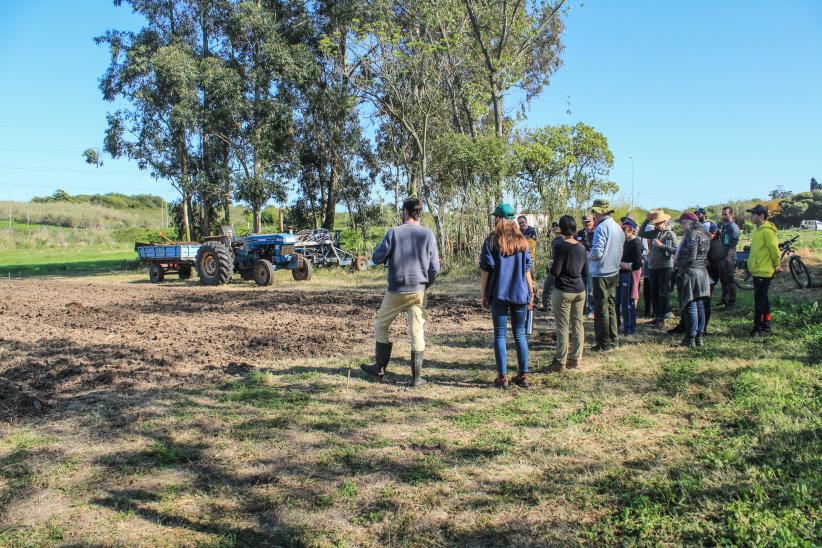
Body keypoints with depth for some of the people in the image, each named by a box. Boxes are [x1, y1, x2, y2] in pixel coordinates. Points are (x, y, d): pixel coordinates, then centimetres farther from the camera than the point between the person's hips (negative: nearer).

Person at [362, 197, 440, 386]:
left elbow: (377, 258, -5)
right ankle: (417, 376, 7)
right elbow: (435, 268, 0)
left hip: (396, 291, -2)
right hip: (418, 291, 2)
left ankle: (380, 367, 24)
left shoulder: (394, 232, -8)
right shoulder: (428, 235, -1)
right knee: (417, 332, 6)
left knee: (381, 327, 17)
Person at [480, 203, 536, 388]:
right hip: (520, 293, 3)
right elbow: (527, 270, 7)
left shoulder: (491, 241, -4)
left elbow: (485, 270, -5)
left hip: (499, 293, -3)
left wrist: (483, 295, 2)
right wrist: (531, 293, 13)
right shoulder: (522, 242, 6)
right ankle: (523, 376, 15)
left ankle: (502, 377, 5)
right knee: (520, 334, 12)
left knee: (500, 335, 4)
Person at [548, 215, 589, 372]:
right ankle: (576, 359, 17)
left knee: (562, 326, -2)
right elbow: (586, 272, 11)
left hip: (563, 291, -6)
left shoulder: (560, 246, -13)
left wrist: (551, 269, 5)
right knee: (578, 324, 10)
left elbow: (555, 271, -15)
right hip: (580, 290, 6)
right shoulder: (582, 247, 7)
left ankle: (560, 362, 1)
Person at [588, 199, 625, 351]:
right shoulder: (618, 227, 10)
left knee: (601, 309, -1)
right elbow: (620, 252, 14)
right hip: (614, 271, 8)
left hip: (601, 273, -8)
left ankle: (604, 343, 3)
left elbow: (597, 252, -23)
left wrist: (589, 256, -4)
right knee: (611, 307, 16)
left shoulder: (602, 227, -17)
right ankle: (613, 340, 22)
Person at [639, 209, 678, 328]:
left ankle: (662, 319, 2)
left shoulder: (670, 234, -3)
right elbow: (641, 233, 9)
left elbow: (676, 250, -10)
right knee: (654, 293, 11)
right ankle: (656, 316, 21)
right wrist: (646, 220, 3)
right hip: (652, 267, 6)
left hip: (665, 267, -6)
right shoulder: (654, 233, 11)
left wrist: (661, 245, -16)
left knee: (664, 294, -2)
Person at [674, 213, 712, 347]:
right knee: (699, 306, 11)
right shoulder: (703, 234, 14)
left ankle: (691, 339, -2)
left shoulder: (692, 235, -15)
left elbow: (690, 257, -21)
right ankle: (699, 337, 17)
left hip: (690, 272, -9)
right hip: (702, 271, 9)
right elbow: (704, 255, 17)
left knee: (690, 306, -5)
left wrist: (680, 271, -13)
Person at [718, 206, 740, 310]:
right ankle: (724, 300, 26)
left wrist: (728, 258, -20)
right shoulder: (724, 225, 15)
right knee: (723, 279, 15)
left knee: (730, 280, -4)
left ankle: (732, 303, 2)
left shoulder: (733, 227, -13)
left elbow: (733, 245, -18)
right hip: (723, 258, 9)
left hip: (729, 259, -9)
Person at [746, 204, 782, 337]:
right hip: (758, 271, 10)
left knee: (760, 300, -6)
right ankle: (766, 326, 27)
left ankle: (758, 328, -1)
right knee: (763, 299, 17)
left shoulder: (767, 231, -18)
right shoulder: (758, 230, 14)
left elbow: (774, 249, -19)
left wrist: (777, 265, -8)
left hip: (763, 272, -10)